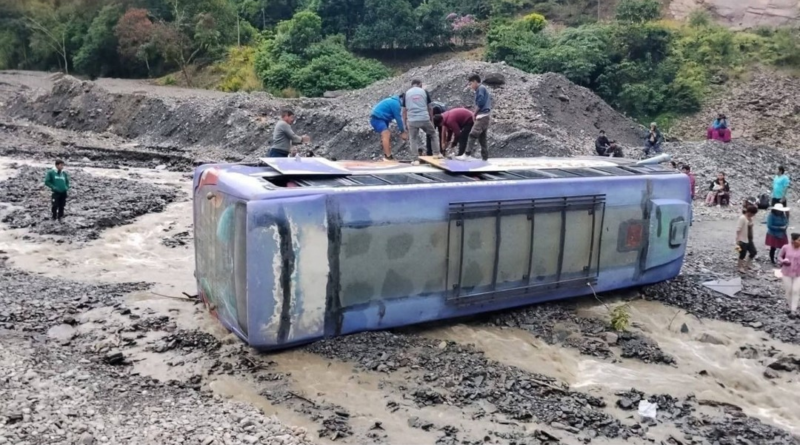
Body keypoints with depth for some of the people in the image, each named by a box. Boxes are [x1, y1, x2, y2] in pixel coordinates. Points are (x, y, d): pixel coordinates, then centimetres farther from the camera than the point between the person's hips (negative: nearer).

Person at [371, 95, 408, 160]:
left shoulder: (394, 101, 19)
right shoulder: (396, 103, -14)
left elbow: (398, 117, 21)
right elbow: (398, 118, -11)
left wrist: (402, 130, 19)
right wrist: (402, 131, -3)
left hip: (377, 118, 11)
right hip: (377, 118, -11)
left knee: (388, 136, 15)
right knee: (386, 135, -23)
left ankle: (386, 155, 17)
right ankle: (388, 157, -29)